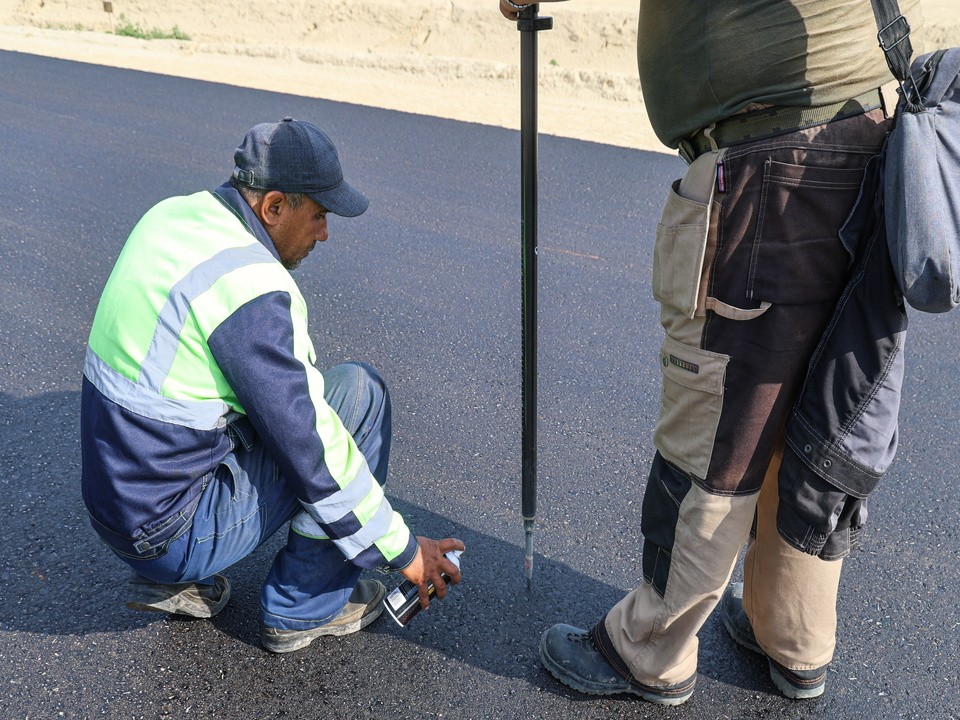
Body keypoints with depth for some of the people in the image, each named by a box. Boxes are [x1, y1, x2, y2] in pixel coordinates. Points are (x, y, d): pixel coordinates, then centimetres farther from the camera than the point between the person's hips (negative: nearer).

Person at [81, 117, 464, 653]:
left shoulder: (173, 214, 1)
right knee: (359, 391, -8)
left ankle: (167, 579, 21)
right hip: (175, 527, -8)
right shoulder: (248, 285, -25)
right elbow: (309, 450, -22)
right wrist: (402, 548, -11)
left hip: (117, 498, 9)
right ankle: (305, 607, 4)